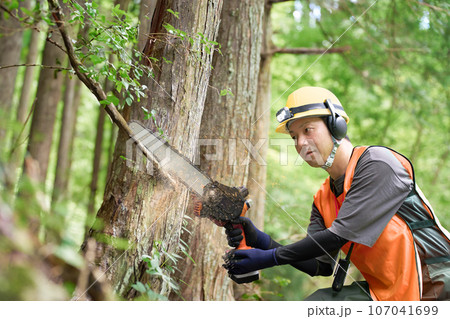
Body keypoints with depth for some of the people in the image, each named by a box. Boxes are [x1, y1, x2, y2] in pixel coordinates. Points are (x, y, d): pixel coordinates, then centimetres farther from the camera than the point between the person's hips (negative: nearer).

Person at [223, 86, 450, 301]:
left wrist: (271, 258, -18)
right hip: (383, 288, 7)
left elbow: (338, 236, -22)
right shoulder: (323, 199, 8)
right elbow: (321, 264, 0)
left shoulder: (377, 163, -16)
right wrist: (261, 241, -12)